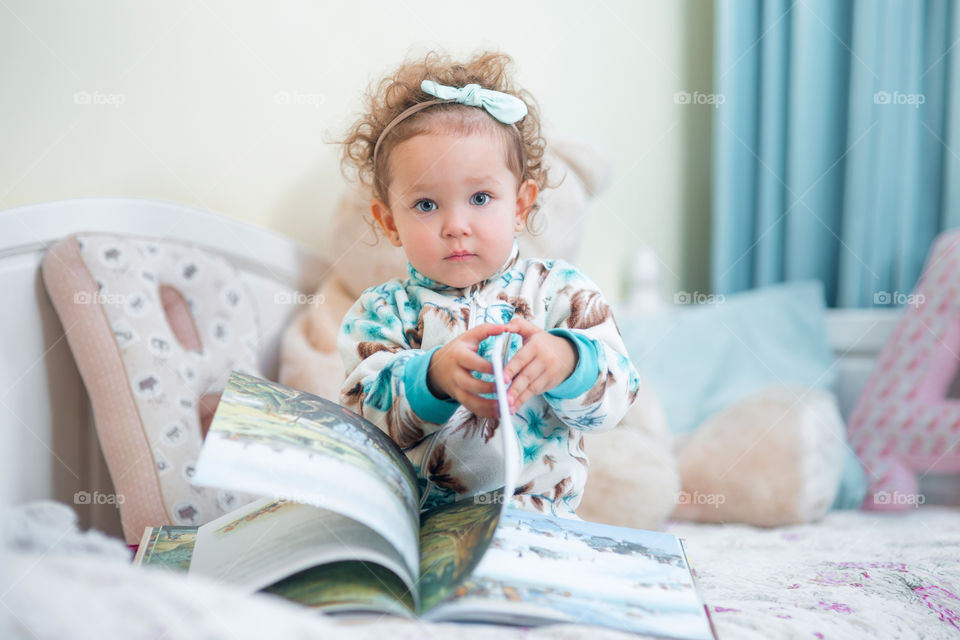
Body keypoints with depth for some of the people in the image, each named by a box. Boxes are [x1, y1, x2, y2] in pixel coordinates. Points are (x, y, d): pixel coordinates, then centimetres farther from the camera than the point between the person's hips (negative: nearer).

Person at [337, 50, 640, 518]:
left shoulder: (559, 291, 7)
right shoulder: (382, 313, 7)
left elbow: (613, 400, -2)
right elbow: (360, 419, -6)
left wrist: (567, 362, -25)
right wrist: (431, 378, -26)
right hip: (412, 530, 1)